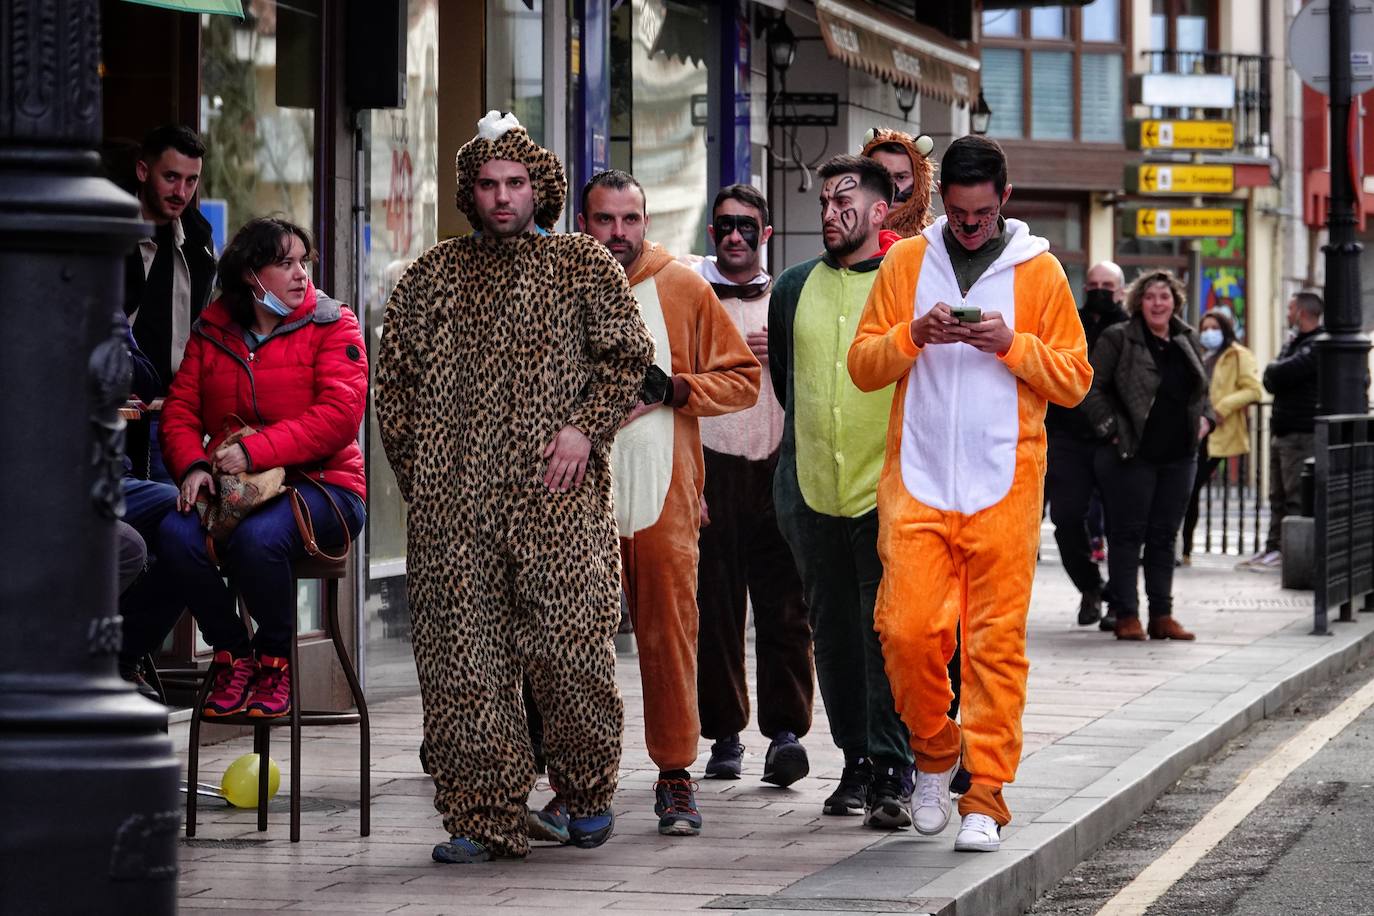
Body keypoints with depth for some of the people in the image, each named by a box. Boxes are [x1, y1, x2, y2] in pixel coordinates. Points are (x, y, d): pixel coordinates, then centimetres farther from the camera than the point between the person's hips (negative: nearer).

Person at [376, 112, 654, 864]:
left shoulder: (582, 264, 10)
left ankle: (586, 793, 14)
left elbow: (626, 353, 6)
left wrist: (586, 427, -8)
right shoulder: (432, 275, 17)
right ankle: (483, 816, 2)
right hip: (450, 500, 2)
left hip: (555, 492, -2)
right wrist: (414, 466, 9)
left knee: (568, 642, -7)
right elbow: (393, 375, 18)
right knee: (462, 654, -2)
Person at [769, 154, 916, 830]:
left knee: (888, 634, -9)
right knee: (834, 634, 9)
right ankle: (856, 764, 18)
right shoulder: (795, 288, 11)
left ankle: (892, 775, -8)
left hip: (889, 492, -5)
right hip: (812, 489, 5)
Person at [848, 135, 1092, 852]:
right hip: (917, 482, 1)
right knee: (907, 628, -8)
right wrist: (914, 335, -10)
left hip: (1004, 488, -1)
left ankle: (985, 799, 1)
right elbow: (862, 365, 8)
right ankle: (933, 754, 17)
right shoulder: (906, 262, 10)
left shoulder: (1038, 270, 6)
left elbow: (1074, 380, 5)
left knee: (996, 640, -4)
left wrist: (1012, 345, -11)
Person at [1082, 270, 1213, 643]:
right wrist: (1111, 428, -11)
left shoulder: (1187, 341, 13)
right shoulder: (1118, 339, -5)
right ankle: (1126, 616, 3)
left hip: (1178, 456, 5)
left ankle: (1162, 615, 13)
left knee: (1165, 535, 9)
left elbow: (1202, 390, 26)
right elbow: (1091, 387, -5)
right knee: (1128, 534, -2)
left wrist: (1205, 418, 8)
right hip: (1132, 455, -5)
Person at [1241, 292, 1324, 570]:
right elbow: (1270, 381, 12)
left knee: (1296, 498, -8)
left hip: (1302, 434, -9)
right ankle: (1274, 549, 15)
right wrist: (1277, 372, -8)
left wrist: (1274, 369, 0)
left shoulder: (1317, 346, -11)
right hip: (1281, 431, 10)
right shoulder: (1293, 343, 19)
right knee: (1278, 496, 11)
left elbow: (1282, 374, -21)